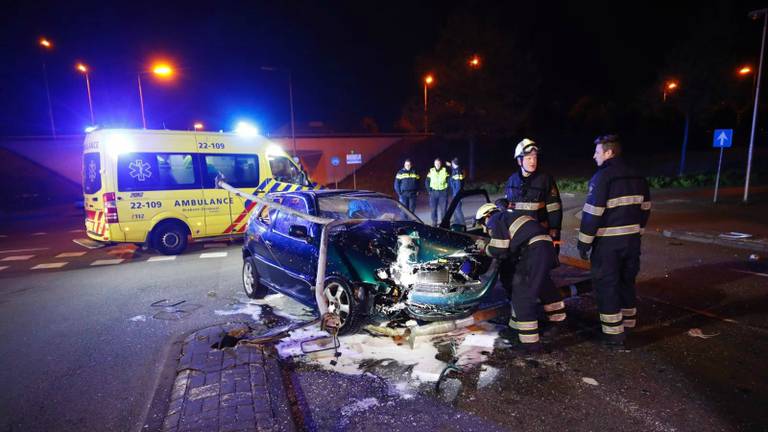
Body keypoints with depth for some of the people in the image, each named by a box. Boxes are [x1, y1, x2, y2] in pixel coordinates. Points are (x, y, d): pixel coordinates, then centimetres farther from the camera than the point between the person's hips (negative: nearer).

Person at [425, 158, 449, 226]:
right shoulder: (431, 171, 3)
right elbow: (427, 182, 9)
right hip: (433, 192, 1)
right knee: (433, 208, 2)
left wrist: (446, 189, -5)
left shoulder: (445, 170, 0)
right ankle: (434, 222, 11)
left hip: (443, 192, -1)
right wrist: (429, 190, 2)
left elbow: (448, 181, 3)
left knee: (443, 208, -1)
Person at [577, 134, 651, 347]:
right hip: (632, 239, 8)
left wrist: (584, 242, -12)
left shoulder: (602, 177, -16)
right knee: (627, 280, 22)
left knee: (607, 284, 2)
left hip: (608, 242, -8)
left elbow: (592, 213, -18)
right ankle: (629, 321, 36)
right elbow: (645, 208, 15)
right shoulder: (637, 177, 9)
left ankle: (614, 333, 6)